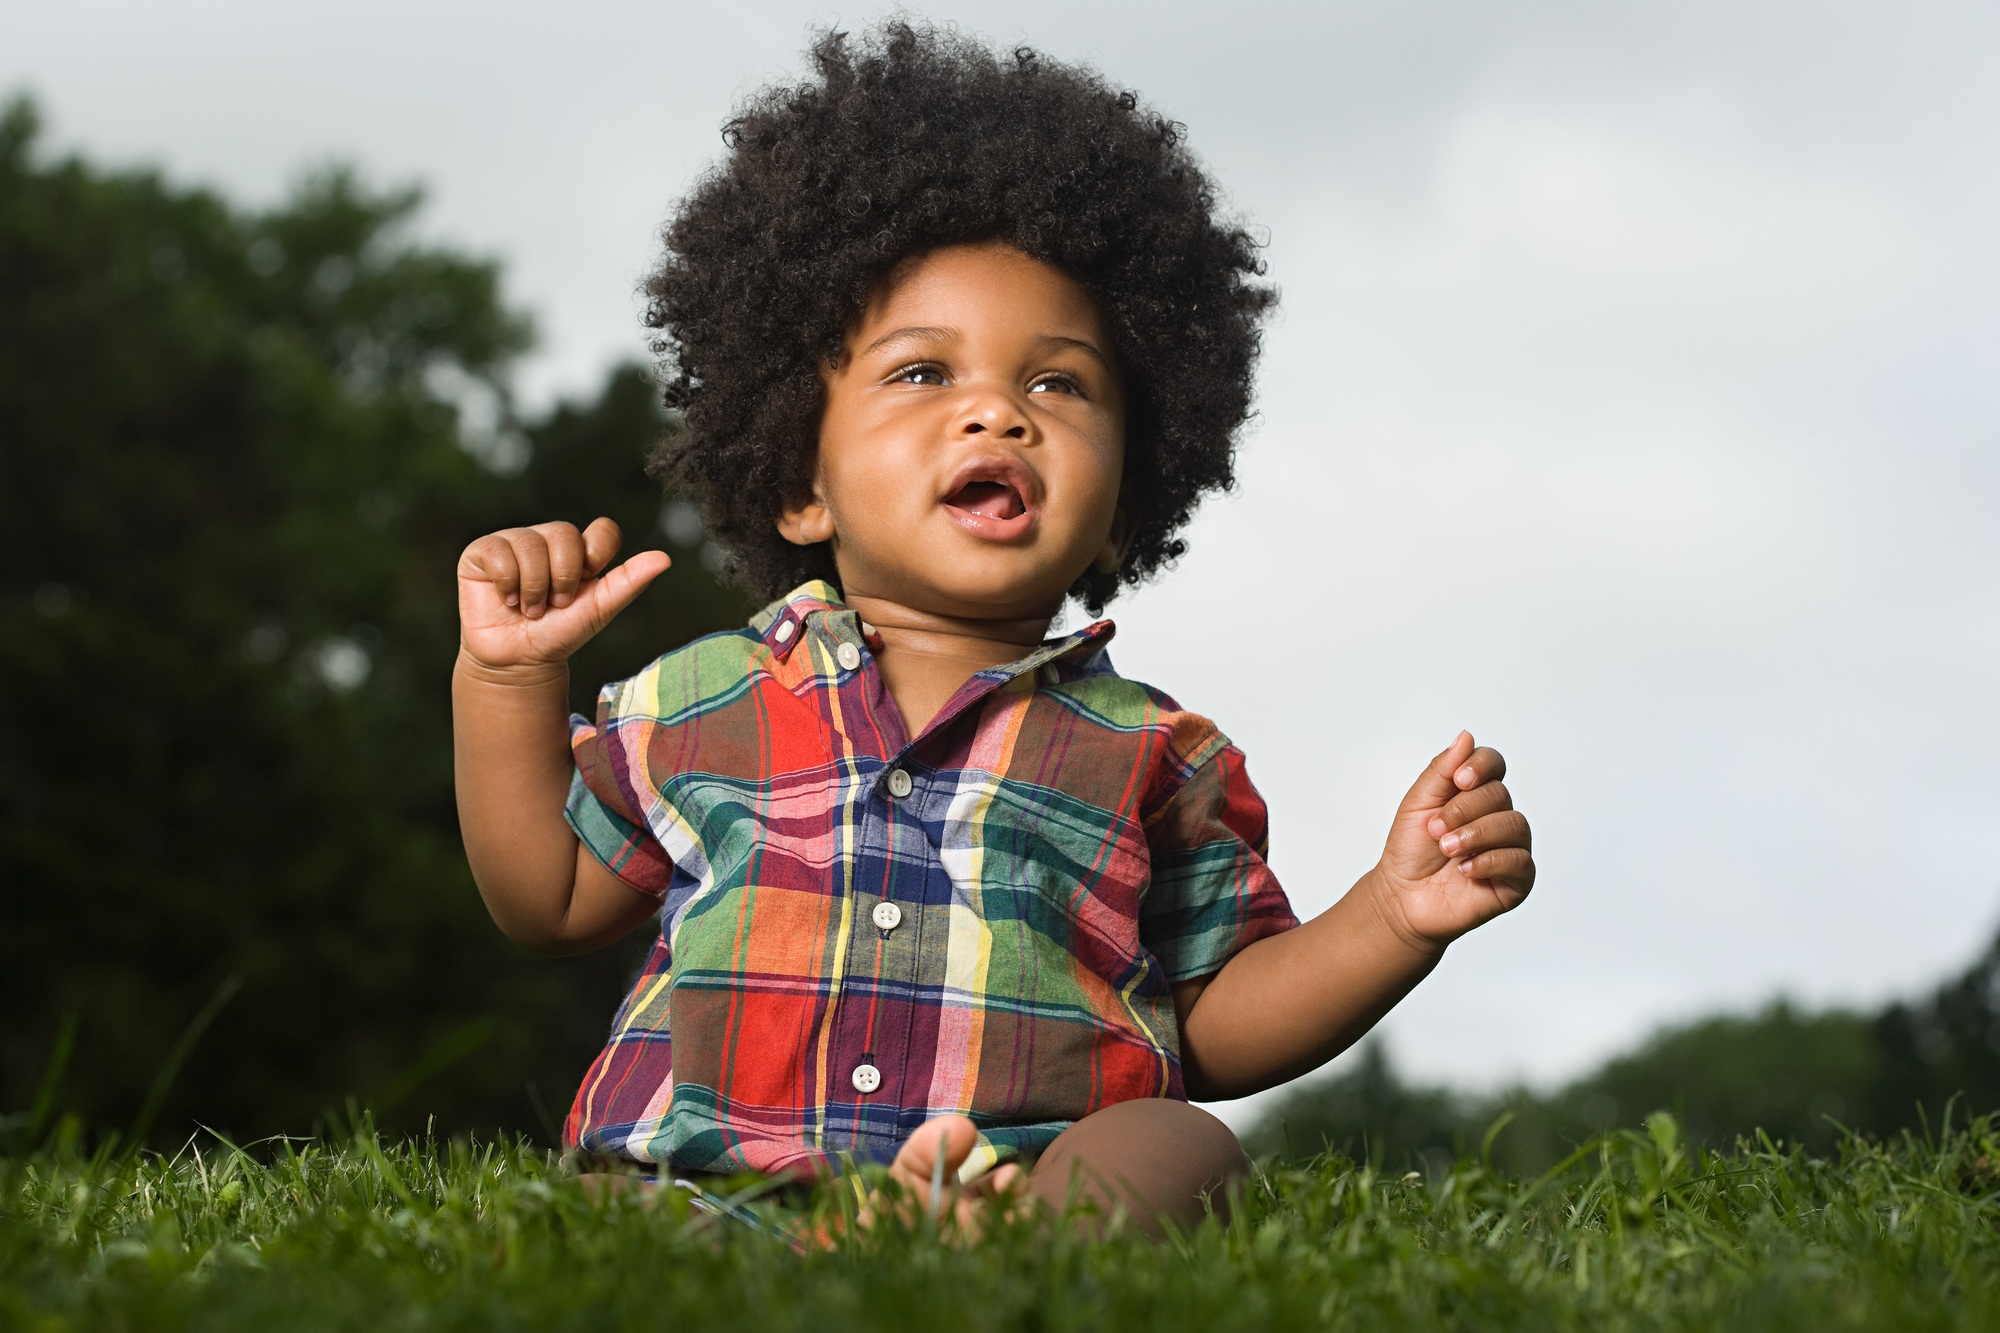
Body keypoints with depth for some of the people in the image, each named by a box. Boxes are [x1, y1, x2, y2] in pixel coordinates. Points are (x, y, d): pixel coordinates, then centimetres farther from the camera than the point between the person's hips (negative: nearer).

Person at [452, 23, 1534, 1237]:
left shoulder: (1151, 758, 18)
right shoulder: (700, 704, 20)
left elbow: (1220, 1021, 18)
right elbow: (552, 898, 27)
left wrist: (1396, 918, 3)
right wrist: (508, 679, 18)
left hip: (1039, 1170, 0)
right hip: (707, 1183, 1)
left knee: (1177, 1152, -33)